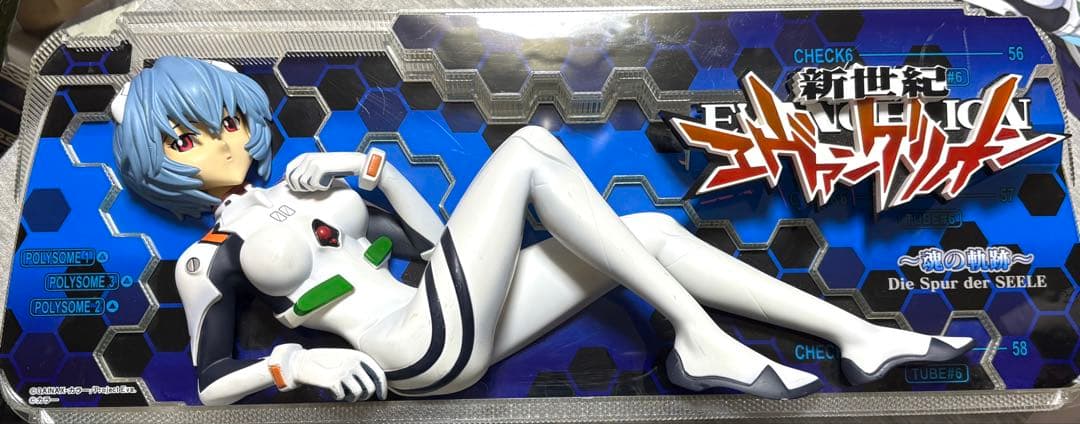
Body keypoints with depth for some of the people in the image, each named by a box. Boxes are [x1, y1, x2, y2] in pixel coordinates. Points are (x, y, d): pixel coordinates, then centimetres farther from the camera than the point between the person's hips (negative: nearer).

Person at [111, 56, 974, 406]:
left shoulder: (303, 186, 24)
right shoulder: (206, 258, 10)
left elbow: (428, 232, 17)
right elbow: (212, 384, 1)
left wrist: (371, 166, 3)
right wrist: (300, 364, -17)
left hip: (457, 330, 7)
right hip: (421, 348, -6)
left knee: (652, 229, -4)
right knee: (529, 144, -17)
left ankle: (860, 337, -1)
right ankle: (701, 342, -20)